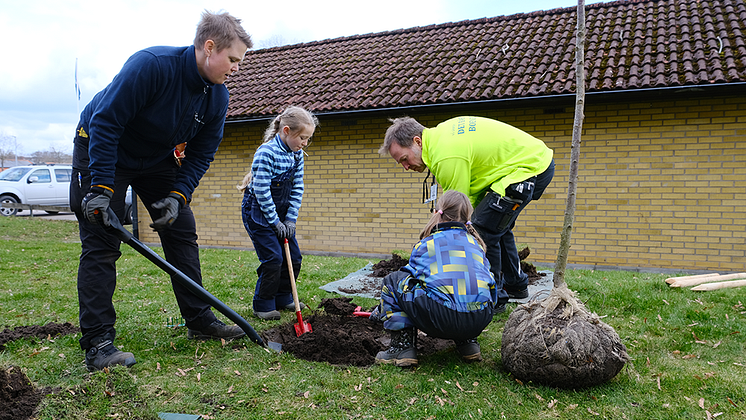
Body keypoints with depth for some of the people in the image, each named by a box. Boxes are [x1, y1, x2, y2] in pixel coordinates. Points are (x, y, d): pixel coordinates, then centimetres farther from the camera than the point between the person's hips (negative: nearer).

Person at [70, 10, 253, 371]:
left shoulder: (218, 97, -11)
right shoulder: (151, 65, -31)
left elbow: (201, 154, -5)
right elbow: (106, 122, -30)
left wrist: (178, 195, -17)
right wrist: (101, 187, -32)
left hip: (157, 160, 6)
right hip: (100, 149, -6)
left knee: (182, 232, 3)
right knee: (100, 245, -10)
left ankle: (199, 320, 13)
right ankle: (97, 344, -5)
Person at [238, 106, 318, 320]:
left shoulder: (297, 154, 1)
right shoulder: (267, 152, -23)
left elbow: (297, 189, 3)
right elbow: (261, 191, -23)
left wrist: (291, 219, -4)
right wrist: (275, 222, -18)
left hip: (280, 212, 8)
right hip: (258, 212, -8)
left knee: (294, 258, 7)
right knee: (273, 259, -10)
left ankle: (283, 298, 25)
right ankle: (263, 306, 7)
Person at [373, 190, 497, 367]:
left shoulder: (425, 244, 12)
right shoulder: (475, 243, 22)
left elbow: (410, 275, 24)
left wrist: (380, 310, 44)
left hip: (442, 318, -5)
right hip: (481, 320, 5)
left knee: (392, 280, 16)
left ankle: (403, 346, 9)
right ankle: (468, 342, 23)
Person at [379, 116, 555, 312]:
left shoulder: (447, 157, -26)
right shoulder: (439, 133, 5)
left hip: (530, 167, -11)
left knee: (484, 230, -13)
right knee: (497, 225, 22)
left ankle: (493, 299, 1)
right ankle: (515, 285, 37)